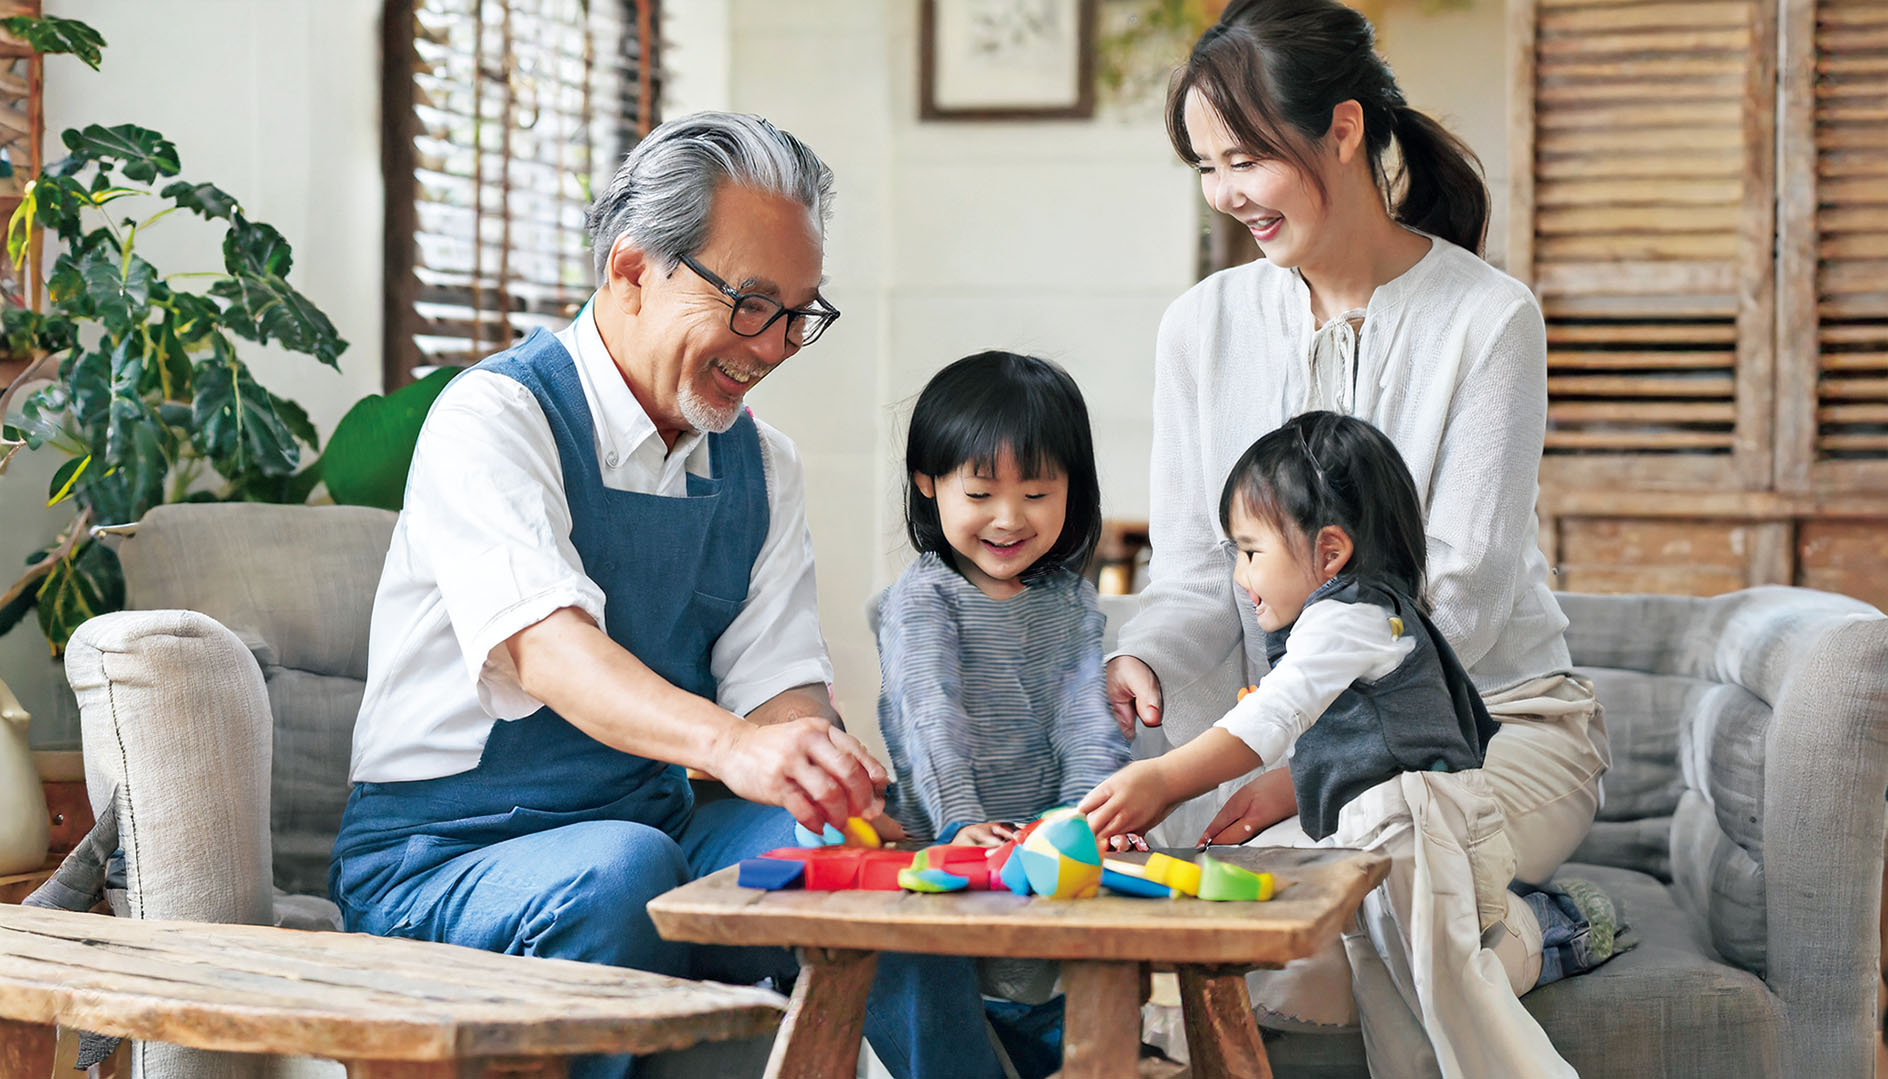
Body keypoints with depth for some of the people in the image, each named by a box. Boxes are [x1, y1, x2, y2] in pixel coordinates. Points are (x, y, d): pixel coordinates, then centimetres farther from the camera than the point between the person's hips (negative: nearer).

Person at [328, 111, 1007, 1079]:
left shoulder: (761, 465, 10)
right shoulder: (493, 417, -12)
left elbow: (780, 689, 0)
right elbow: (545, 648, -30)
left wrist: (833, 783, -25)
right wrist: (735, 747, -48)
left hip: (651, 830, 5)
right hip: (442, 858, -5)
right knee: (621, 869, -36)